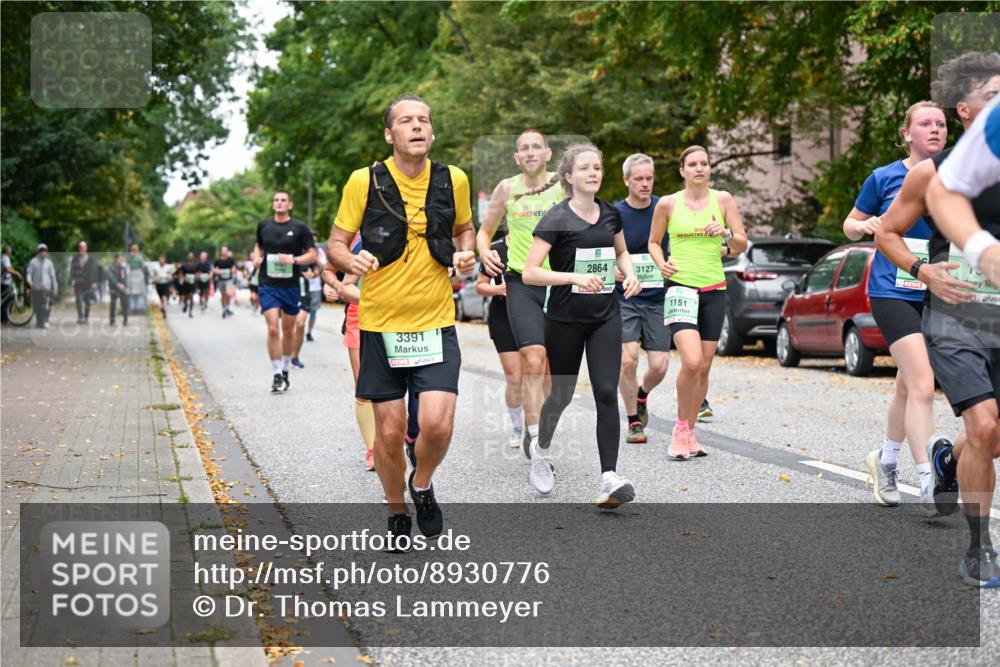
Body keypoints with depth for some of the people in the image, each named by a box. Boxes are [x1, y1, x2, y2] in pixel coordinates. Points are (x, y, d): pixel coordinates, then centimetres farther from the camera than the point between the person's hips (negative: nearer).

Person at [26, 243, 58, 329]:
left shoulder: (49, 262, 10)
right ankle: (38, 321, 22)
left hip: (45, 287, -1)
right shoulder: (33, 262, 5)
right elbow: (29, 272, -3)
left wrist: (55, 288, 12)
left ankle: (44, 322, -13)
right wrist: (29, 280, -24)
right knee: (36, 306, 5)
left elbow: (53, 276, 13)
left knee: (45, 306, -13)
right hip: (35, 287, 1)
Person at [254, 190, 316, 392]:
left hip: (291, 285, 0)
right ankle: (277, 375, -7)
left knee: (288, 330, 12)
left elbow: (312, 254, -1)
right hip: (268, 285, 0)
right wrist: (256, 257, 3)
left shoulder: (299, 227, -2)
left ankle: (285, 370, 30)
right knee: (273, 329, -13)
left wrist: (294, 260, -18)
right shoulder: (263, 225, 6)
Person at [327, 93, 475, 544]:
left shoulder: (453, 180, 1)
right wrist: (351, 260, -21)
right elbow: (336, 244, 1)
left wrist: (465, 252, -2)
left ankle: (422, 486, 19)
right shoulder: (364, 182, -6)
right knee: (390, 432, 4)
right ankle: (398, 516, 29)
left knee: (437, 424, -14)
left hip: (436, 324, 1)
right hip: (380, 325, -1)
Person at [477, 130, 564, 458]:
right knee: (532, 360, -17)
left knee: (550, 366, 9)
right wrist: (485, 252, -6)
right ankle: (536, 436, -15)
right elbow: (485, 230, 15)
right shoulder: (507, 188, 4)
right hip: (522, 282, -1)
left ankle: (534, 429, 27)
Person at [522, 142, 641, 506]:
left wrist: (630, 272, 4)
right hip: (565, 319, -3)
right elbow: (529, 272, -17)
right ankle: (541, 450, 40)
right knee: (562, 393, 10)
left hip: (606, 316, 3)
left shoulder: (611, 214, 5)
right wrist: (575, 277, -28)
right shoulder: (556, 219, -11)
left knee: (607, 393, -8)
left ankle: (609, 479, -9)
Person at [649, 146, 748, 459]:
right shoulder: (668, 204, 1)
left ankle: (689, 431, 20)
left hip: (714, 290, 3)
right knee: (691, 362, -20)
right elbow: (654, 242, 13)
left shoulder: (723, 199, 4)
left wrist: (726, 234, -15)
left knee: (704, 367, 5)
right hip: (680, 287, -3)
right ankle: (680, 428, -2)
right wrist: (662, 264, -7)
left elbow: (741, 245, 6)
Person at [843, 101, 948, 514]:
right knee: (922, 386, -17)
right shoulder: (885, 178, 0)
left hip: (935, 295, 4)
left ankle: (885, 460, 37)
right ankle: (929, 487, -15)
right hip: (892, 292, -4)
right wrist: (866, 225, -12)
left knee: (909, 387, 15)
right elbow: (850, 227, 10)